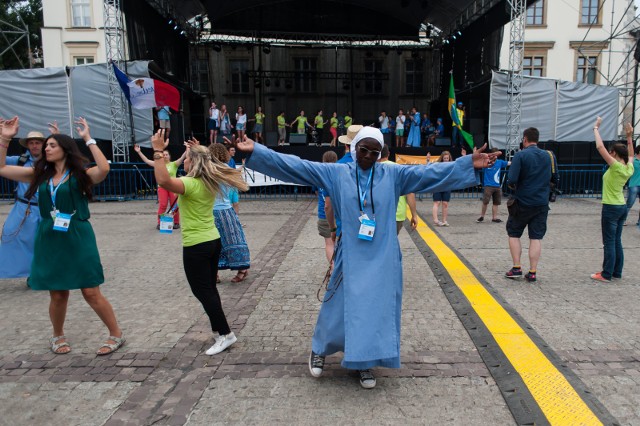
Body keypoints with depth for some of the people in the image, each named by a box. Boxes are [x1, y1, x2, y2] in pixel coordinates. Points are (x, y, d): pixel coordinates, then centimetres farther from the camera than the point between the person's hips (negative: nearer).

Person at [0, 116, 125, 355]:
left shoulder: (81, 175, -5)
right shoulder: (40, 175, 9)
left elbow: (104, 169, -25)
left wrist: (88, 139, -21)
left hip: (78, 239, -4)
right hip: (49, 241, 4)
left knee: (91, 293, -1)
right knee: (57, 295, 12)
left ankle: (116, 335, 14)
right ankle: (58, 337, 35)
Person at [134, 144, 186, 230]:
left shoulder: (174, 164, 2)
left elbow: (182, 158, -10)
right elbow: (147, 160, 8)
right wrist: (139, 152, 4)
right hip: (162, 187, 1)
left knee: (174, 206, 3)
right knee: (162, 206, -2)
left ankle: (176, 223, 14)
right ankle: (159, 223, 6)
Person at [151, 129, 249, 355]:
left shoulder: (190, 183, -18)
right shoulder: (210, 182, 6)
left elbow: (163, 180, -36)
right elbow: (205, 162, 32)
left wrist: (158, 151, -30)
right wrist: (199, 151, 25)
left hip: (196, 246, -8)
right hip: (213, 241, 9)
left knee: (202, 291, 0)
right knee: (209, 289, 18)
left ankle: (226, 334, 2)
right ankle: (218, 329, 27)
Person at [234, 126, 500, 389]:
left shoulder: (393, 175, 2)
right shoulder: (336, 173, -1)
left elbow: (431, 173, -1)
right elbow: (295, 166, -5)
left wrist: (469, 164, -8)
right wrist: (256, 151, -10)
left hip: (382, 259, 2)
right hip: (350, 257, -1)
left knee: (377, 309, 8)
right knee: (340, 306, 9)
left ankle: (365, 362, 29)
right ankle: (319, 350, 37)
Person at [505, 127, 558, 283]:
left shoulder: (520, 155, -11)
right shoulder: (549, 155, 4)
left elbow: (511, 180, -18)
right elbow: (555, 179, 11)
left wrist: (514, 186, 3)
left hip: (522, 202, -3)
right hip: (542, 203, 4)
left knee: (514, 234, 12)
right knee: (536, 237, 7)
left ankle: (516, 268, 10)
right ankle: (532, 272, 9)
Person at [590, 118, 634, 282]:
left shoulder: (616, 167, -18)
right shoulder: (629, 168, 3)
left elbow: (600, 147, -19)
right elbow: (631, 154, 27)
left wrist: (596, 128, -10)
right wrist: (629, 137, 24)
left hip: (611, 208, -8)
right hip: (622, 207, 8)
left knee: (609, 243, -3)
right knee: (617, 241, 14)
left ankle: (606, 275, 3)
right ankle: (617, 272, 22)